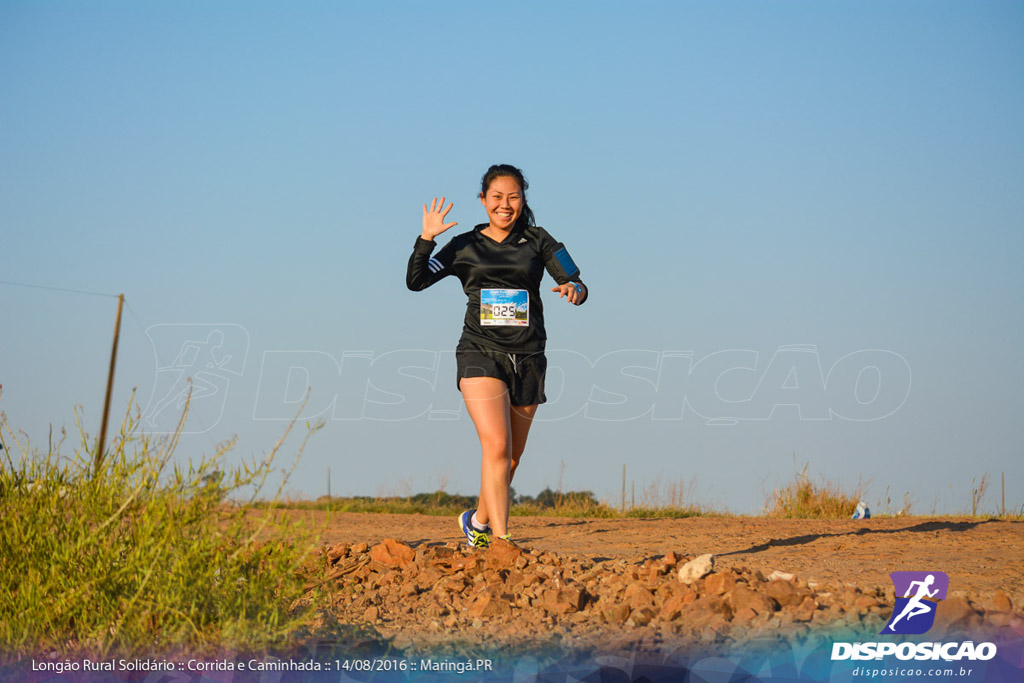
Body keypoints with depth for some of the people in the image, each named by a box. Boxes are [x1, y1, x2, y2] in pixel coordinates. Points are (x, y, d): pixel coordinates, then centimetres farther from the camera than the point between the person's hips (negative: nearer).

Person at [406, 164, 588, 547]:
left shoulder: (537, 241, 7)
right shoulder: (466, 246, 6)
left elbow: (577, 283, 0)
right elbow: (416, 282, 0)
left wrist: (574, 290, -24)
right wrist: (427, 238, -13)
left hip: (528, 358, 2)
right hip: (481, 354, -2)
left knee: (512, 456, 11)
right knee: (496, 446, -19)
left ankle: (479, 521, 36)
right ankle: (501, 540, -20)